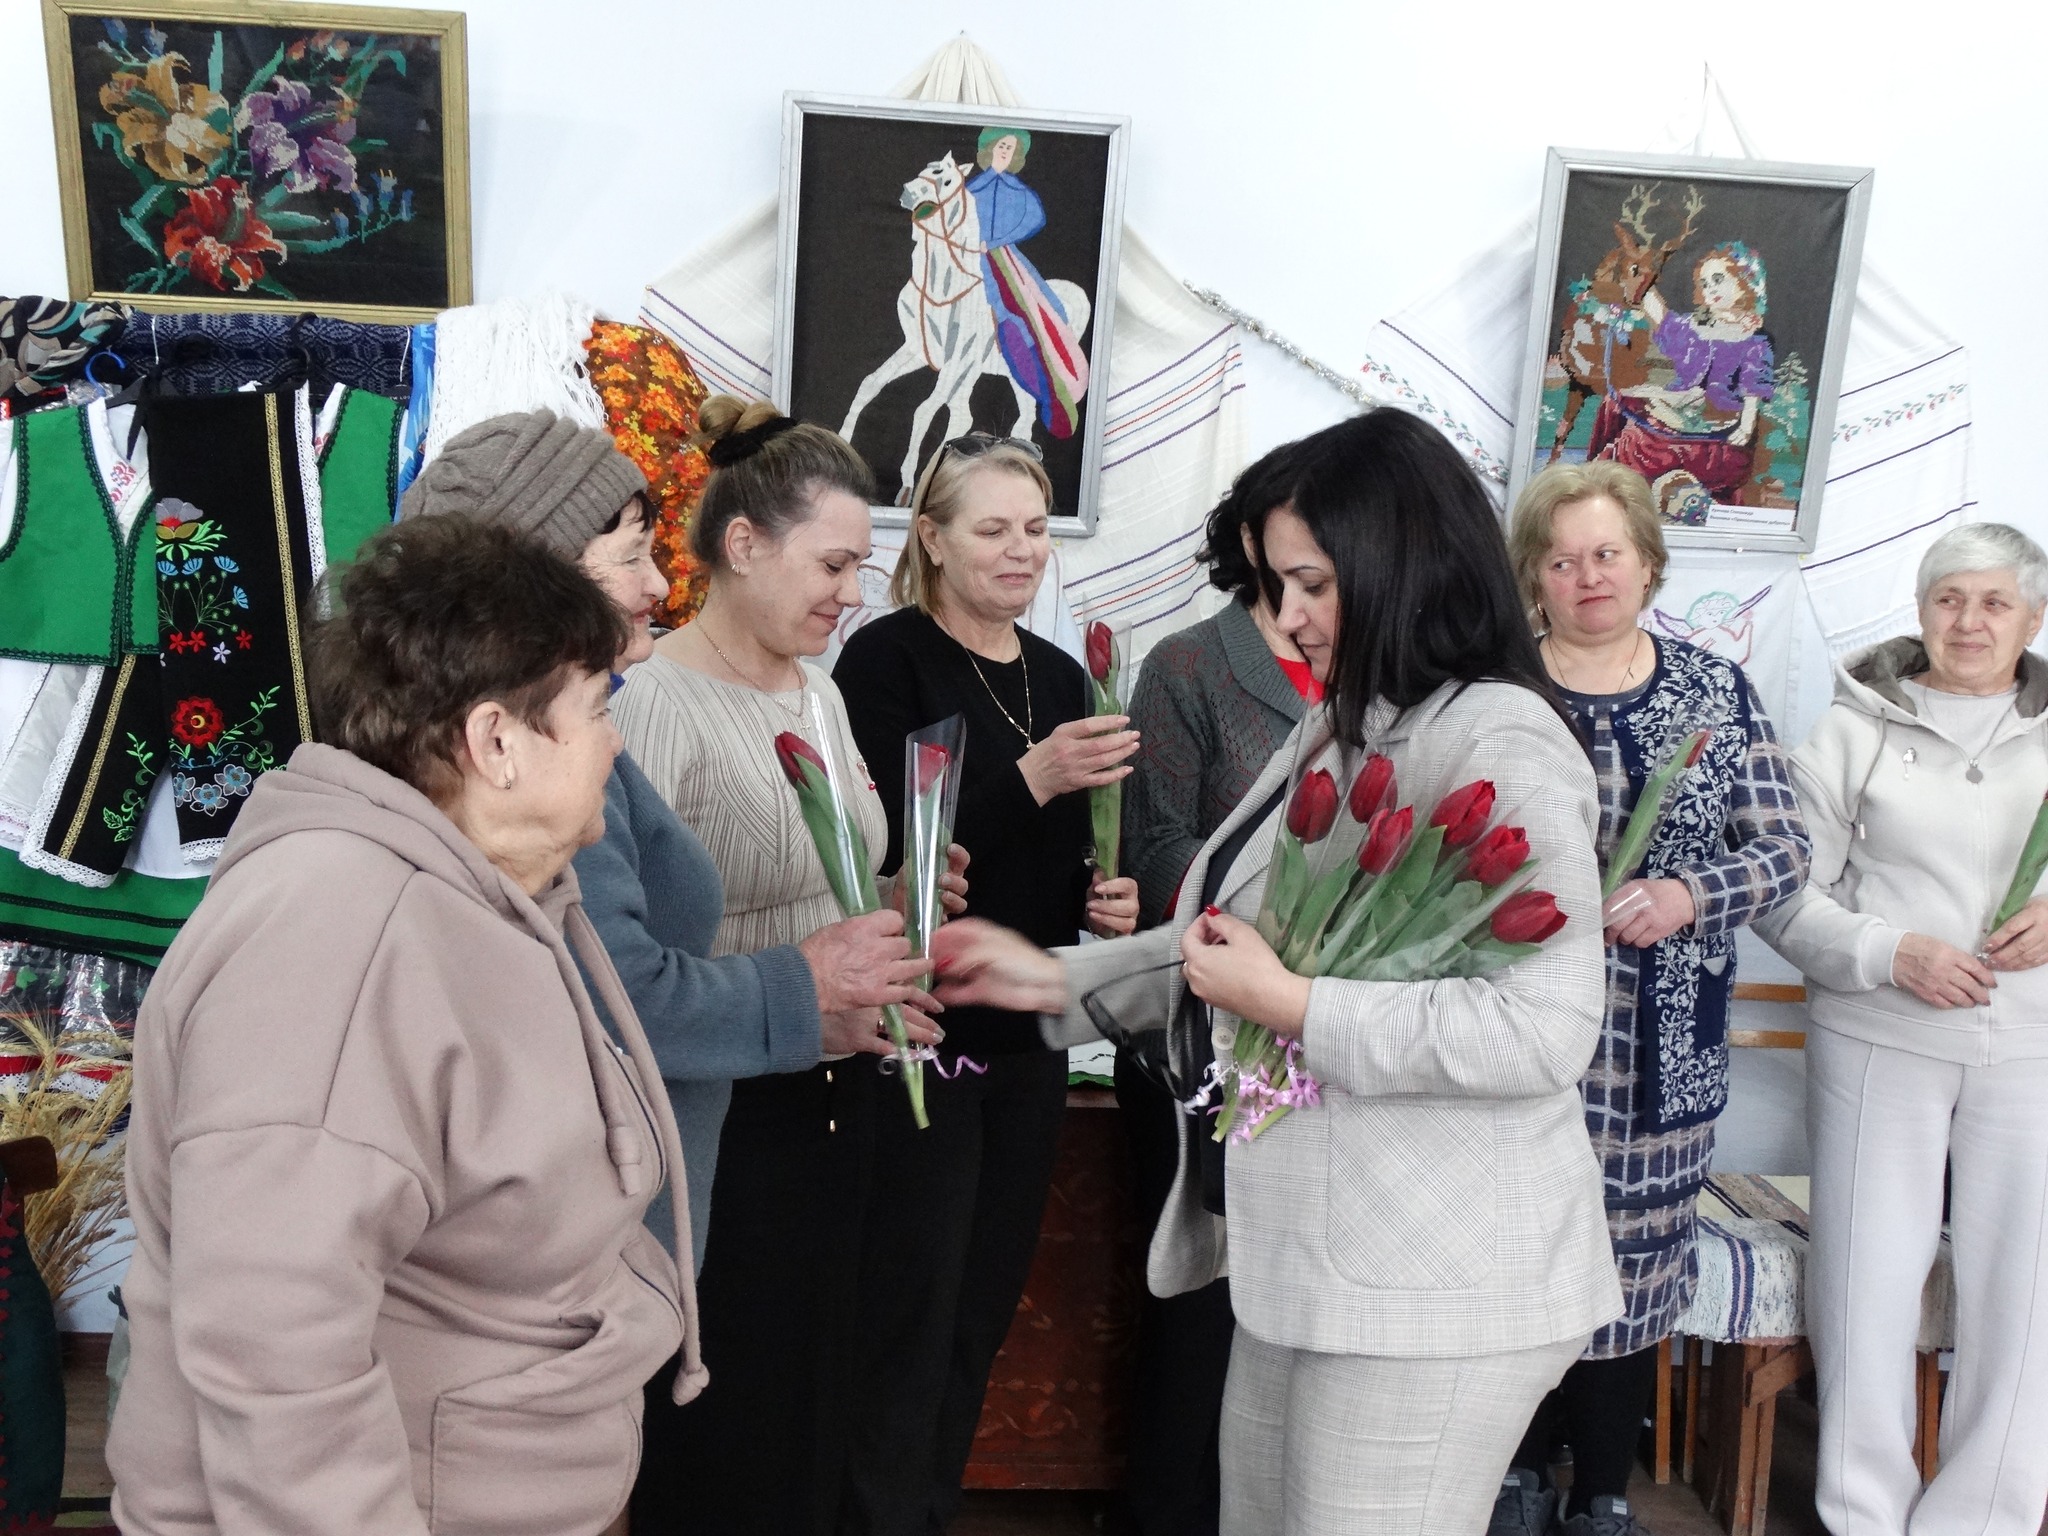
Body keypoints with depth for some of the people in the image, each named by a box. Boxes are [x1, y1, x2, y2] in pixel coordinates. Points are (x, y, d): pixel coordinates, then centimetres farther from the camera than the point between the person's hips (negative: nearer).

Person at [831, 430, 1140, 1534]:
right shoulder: (887, 660, -9)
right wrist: (1032, 776, -26)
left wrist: (1109, 898, 1)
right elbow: (885, 849, -19)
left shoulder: (1058, 677, 11)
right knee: (909, 1318, 0)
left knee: (983, 1313, 15)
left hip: (1030, 1032, 7)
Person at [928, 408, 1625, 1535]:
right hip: (1306, 1262, 9)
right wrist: (1051, 979, 10)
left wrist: (1289, 1008, -21)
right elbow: (1234, 939, 17)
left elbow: (1546, 1031, -25)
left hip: (1432, 1293, -9)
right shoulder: (1339, 733, 14)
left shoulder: (1500, 743, -16)